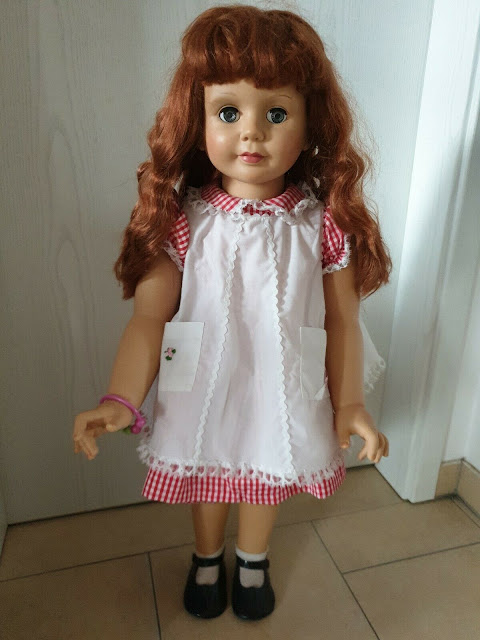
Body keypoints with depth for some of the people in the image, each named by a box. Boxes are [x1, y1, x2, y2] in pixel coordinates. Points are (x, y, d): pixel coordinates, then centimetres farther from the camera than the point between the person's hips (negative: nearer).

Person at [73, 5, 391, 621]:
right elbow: (148, 317, -16)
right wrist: (121, 399, -27)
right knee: (205, 472, 23)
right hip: (203, 387, 0)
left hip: (282, 391, 1)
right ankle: (207, 558, 57)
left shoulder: (324, 223, -13)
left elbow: (342, 320, -6)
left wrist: (349, 404, -7)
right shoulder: (181, 219, -14)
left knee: (267, 475, 23)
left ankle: (252, 560, 57)